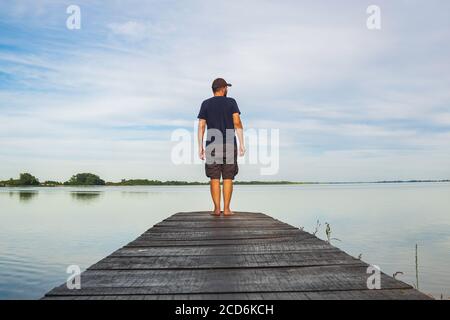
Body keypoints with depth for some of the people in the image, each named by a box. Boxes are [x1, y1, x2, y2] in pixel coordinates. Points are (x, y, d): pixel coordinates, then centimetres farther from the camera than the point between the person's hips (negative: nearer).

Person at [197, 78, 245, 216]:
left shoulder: (206, 104, 8)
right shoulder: (231, 102, 4)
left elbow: (201, 126, 2)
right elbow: (237, 123, -6)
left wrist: (200, 147, 5)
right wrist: (242, 144, -4)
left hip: (212, 145, 1)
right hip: (229, 145, -1)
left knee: (214, 178, 3)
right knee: (228, 178, 4)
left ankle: (217, 208, 0)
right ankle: (226, 209, 3)